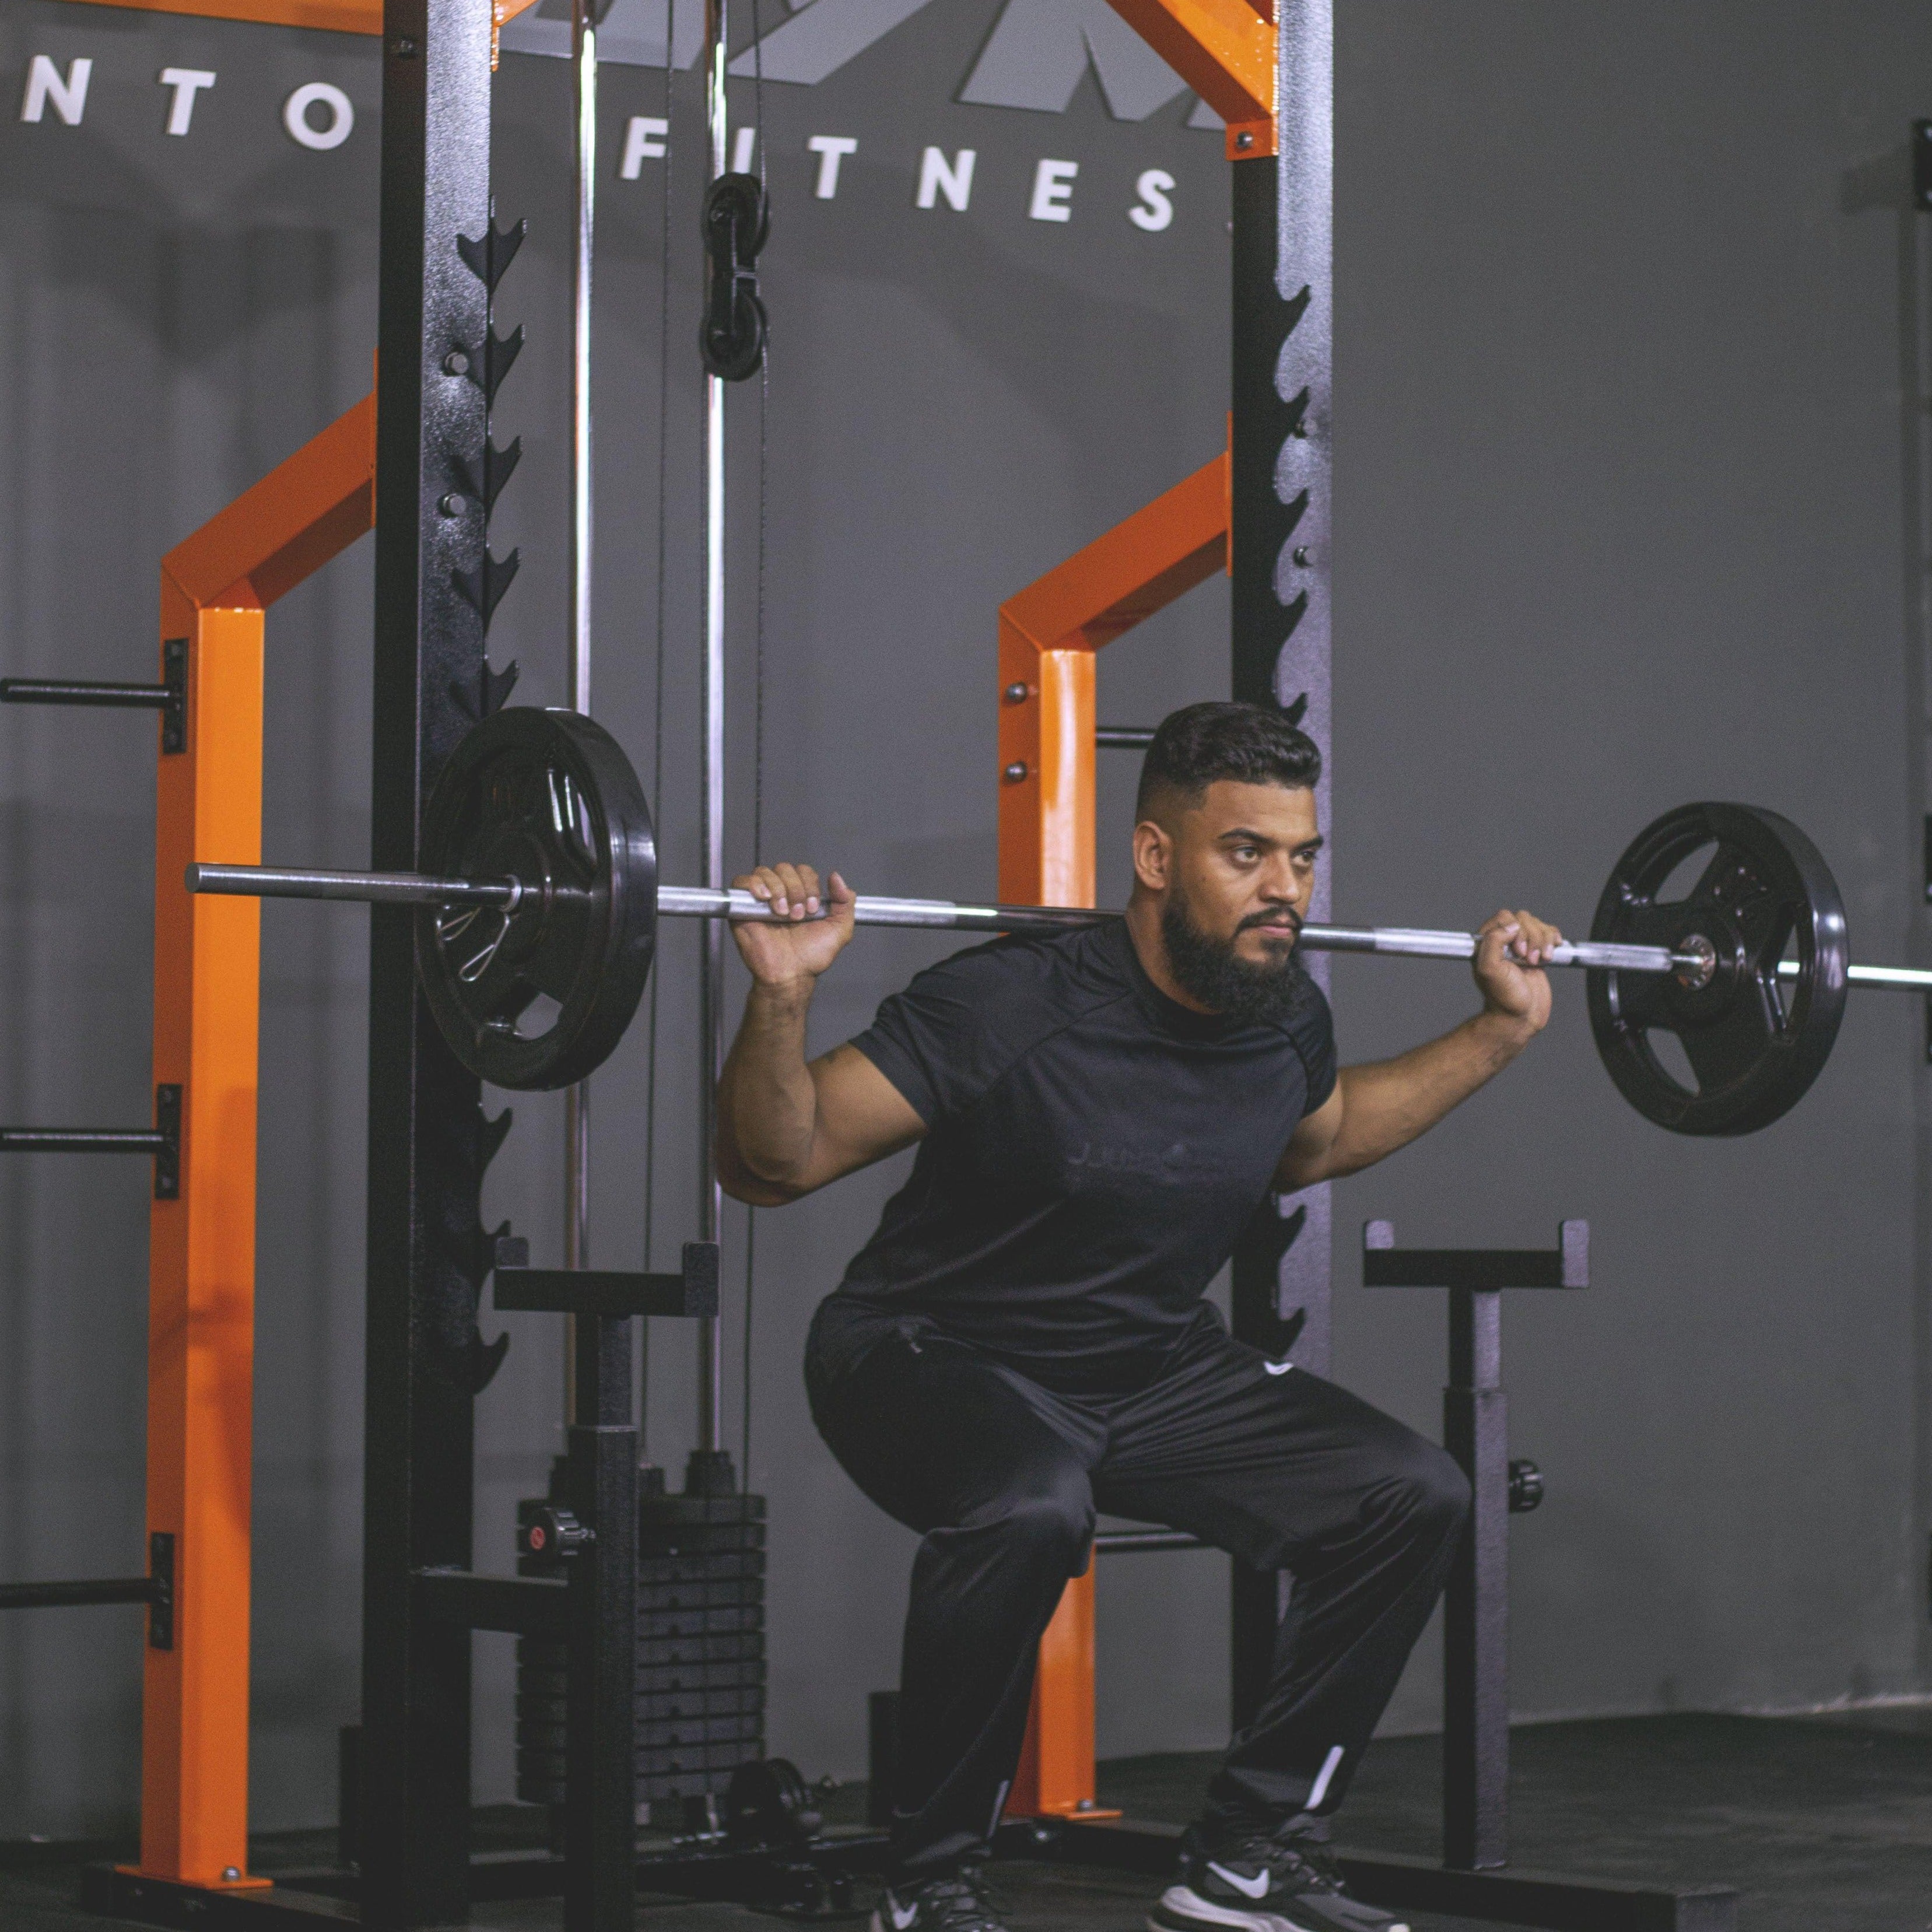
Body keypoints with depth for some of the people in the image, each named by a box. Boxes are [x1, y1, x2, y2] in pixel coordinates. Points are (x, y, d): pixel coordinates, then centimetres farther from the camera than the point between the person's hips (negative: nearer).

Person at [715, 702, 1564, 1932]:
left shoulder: (1287, 1020, -5)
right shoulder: (1008, 1007, -25)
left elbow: (1314, 1142, 21)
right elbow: (771, 1165, -21)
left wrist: (1502, 1029, 15)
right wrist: (781, 999, -38)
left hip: (1151, 1366, 7)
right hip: (937, 1358, -7)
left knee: (1410, 1499, -8)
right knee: (1028, 1513, -39)